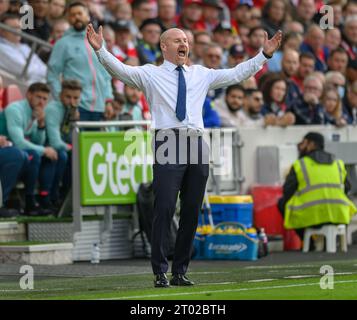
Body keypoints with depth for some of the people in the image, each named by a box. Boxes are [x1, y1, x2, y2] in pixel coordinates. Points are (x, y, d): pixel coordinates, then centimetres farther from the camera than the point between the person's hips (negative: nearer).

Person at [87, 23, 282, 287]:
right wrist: (100, 50, -22)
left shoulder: (201, 74, 19)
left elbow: (237, 74, 17)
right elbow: (120, 69, -6)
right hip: (168, 143, -4)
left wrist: (264, 55, 10)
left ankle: (180, 272, 15)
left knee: (192, 211, 6)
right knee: (165, 210, -8)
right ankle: (161, 272, -3)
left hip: (196, 144, 4)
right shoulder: (150, 74, 7)